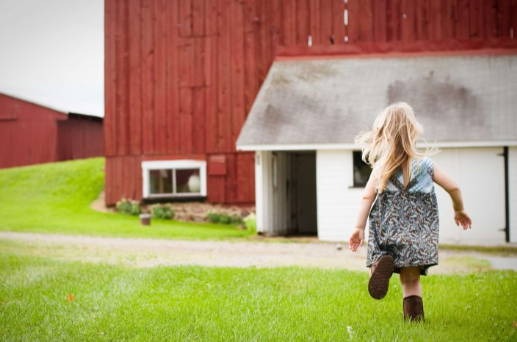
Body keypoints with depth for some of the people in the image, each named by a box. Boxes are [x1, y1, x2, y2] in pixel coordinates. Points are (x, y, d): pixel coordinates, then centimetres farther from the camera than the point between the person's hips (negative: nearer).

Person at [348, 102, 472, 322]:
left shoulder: (381, 168, 2)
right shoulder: (425, 165, 3)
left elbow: (367, 197, -4)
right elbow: (453, 188, 7)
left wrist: (359, 227, -1)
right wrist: (459, 211, 24)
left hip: (386, 227, 0)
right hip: (417, 233, 0)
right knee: (411, 280, 9)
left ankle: (382, 264, -27)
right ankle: (414, 316, -8)